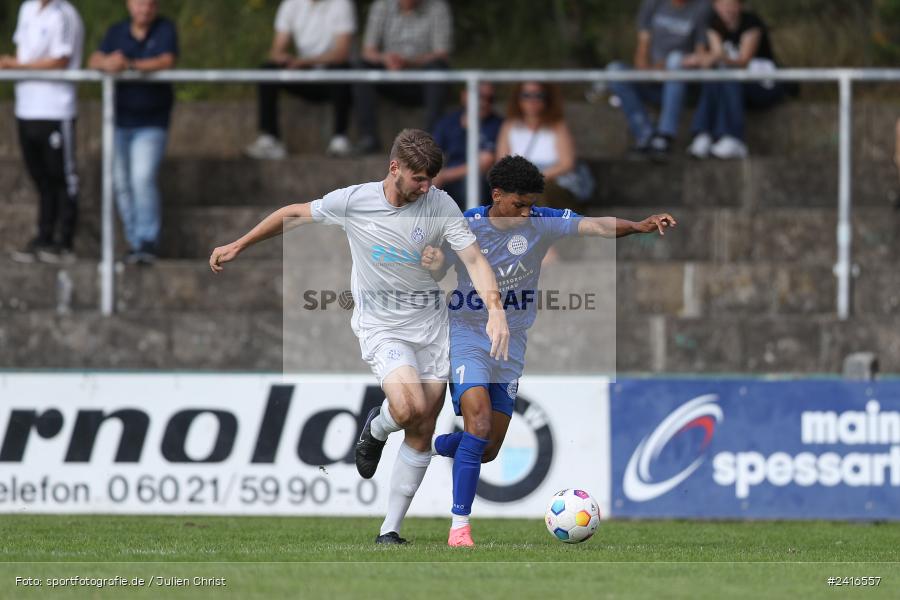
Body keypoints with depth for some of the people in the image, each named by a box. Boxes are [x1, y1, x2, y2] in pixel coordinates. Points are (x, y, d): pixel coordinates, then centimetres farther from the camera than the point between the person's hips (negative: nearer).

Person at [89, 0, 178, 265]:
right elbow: (94, 60, -4)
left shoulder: (165, 29, -1)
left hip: (151, 123, -4)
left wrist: (130, 64, -31)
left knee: (143, 179, -18)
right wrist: (106, 63, -29)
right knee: (122, 183, 5)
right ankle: (135, 242, 14)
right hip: (119, 121, 4)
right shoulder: (117, 32, 8)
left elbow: (167, 61, -18)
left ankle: (148, 241, -15)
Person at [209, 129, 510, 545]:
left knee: (422, 434, 2)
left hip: (430, 326, 3)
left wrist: (495, 310, -30)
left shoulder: (440, 205, -9)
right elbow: (293, 214, 4)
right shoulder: (352, 202, -12)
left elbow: (474, 260, -13)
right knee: (409, 408, -27)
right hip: (380, 327, -3)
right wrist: (238, 246, 11)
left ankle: (390, 530, 13)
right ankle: (376, 428, 10)